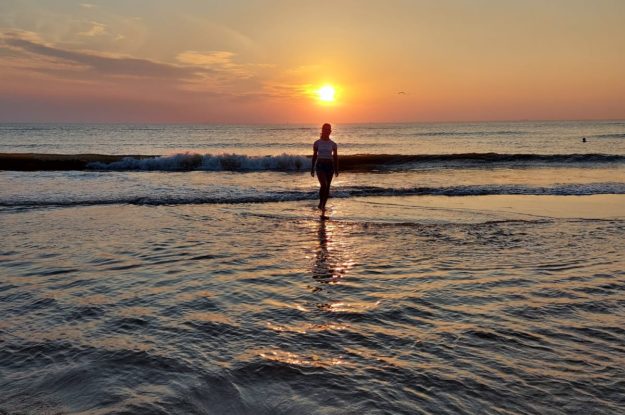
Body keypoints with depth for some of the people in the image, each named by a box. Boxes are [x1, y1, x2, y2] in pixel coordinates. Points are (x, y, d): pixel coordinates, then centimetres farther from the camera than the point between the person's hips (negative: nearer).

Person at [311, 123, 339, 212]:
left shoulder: (333, 144, 5)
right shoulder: (317, 143, 1)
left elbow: (335, 157, 8)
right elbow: (314, 156, 5)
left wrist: (336, 169, 2)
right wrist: (312, 168, 4)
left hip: (329, 166, 2)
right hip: (320, 166, -2)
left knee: (327, 187, 4)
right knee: (323, 185, -18)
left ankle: (323, 205, 17)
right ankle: (320, 203, 0)